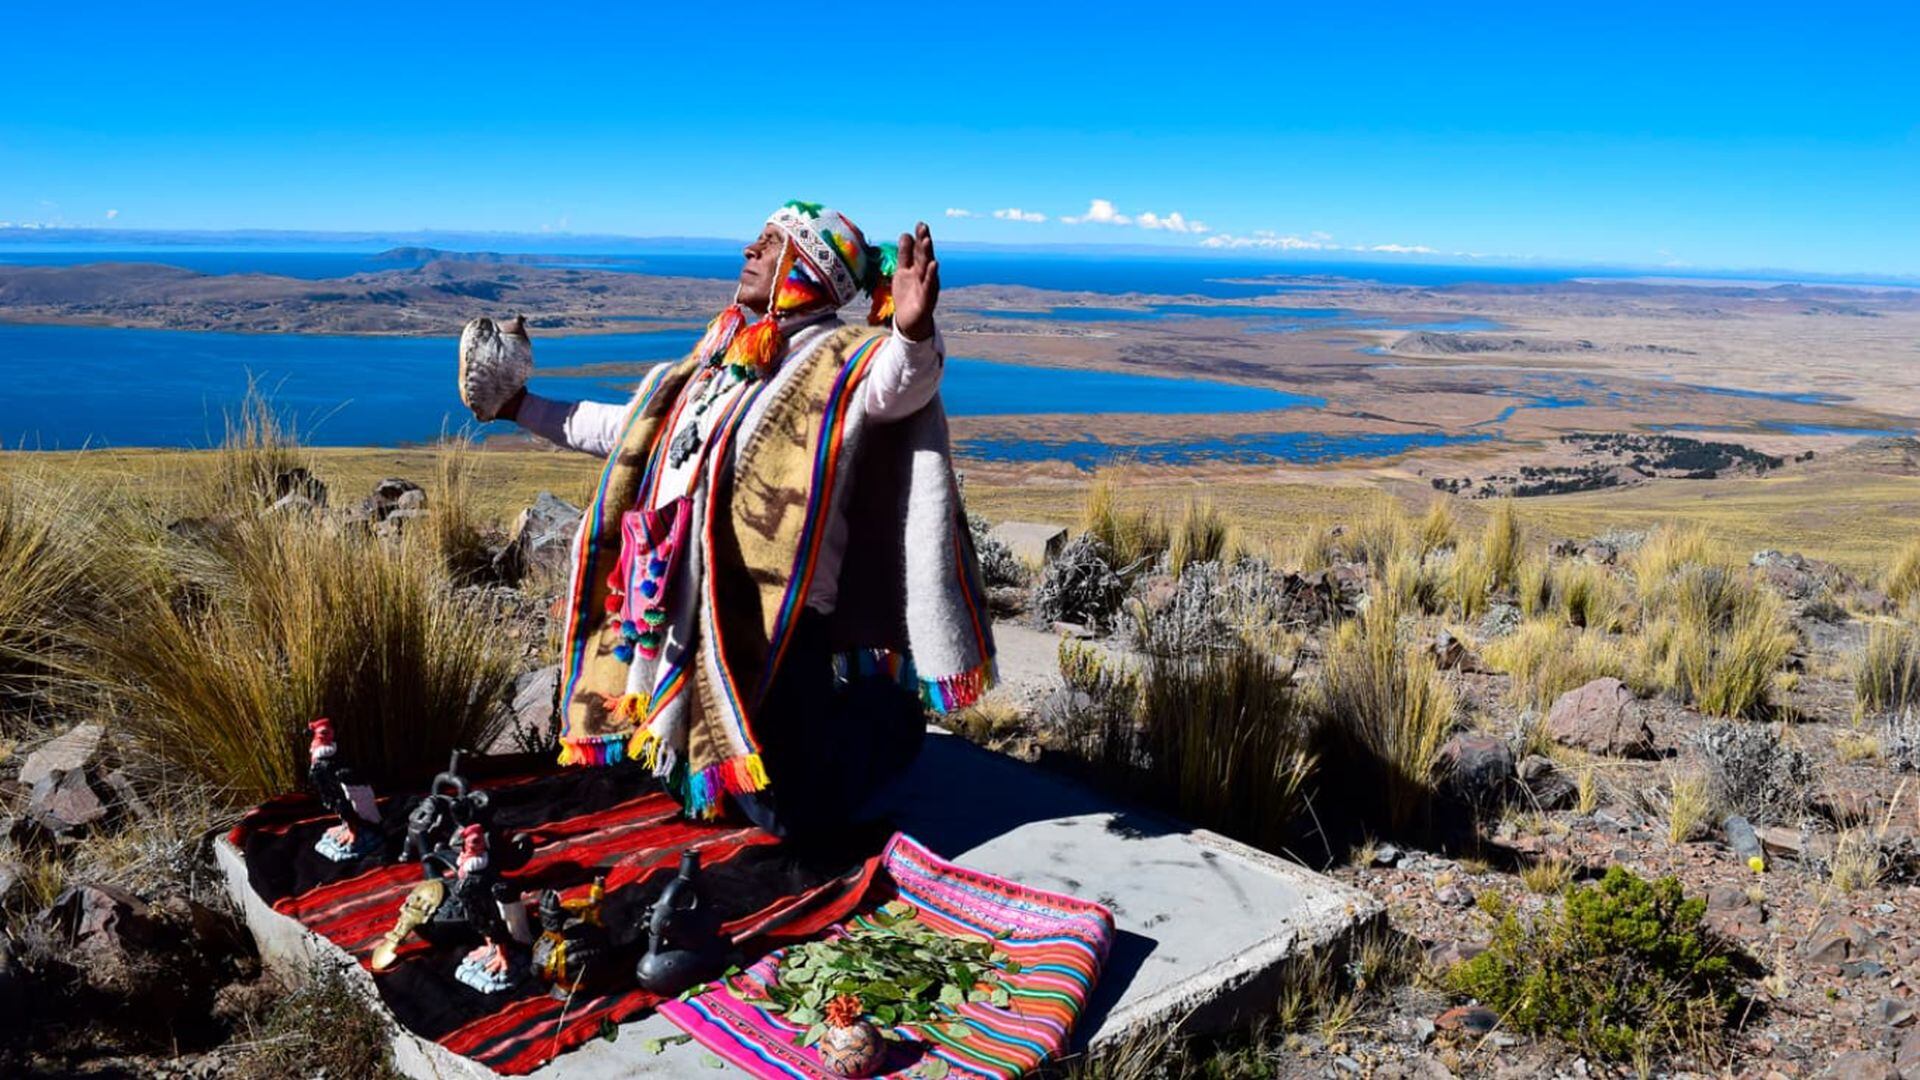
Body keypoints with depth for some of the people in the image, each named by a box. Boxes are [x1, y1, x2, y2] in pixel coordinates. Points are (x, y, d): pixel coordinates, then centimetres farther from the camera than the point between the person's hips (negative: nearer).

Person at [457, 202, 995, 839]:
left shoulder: (841, 359, -8)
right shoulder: (722, 357, 15)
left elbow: (901, 381, -32)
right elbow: (632, 431, 27)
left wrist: (913, 330, -55)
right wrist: (521, 408, 32)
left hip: (775, 630, -8)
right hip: (683, 624, 8)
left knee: (794, 818, -4)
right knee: (696, 795, 22)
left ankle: (885, 715, 21)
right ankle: (826, 716, 40)